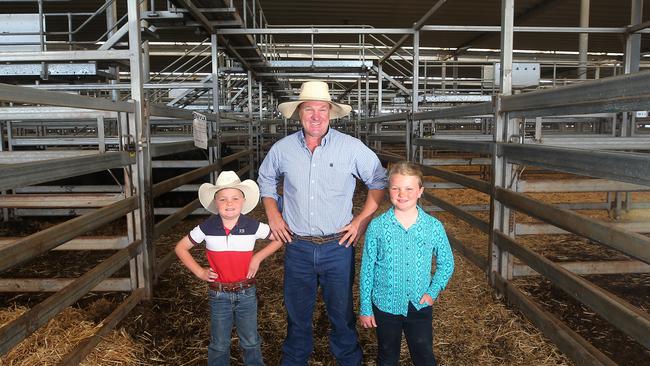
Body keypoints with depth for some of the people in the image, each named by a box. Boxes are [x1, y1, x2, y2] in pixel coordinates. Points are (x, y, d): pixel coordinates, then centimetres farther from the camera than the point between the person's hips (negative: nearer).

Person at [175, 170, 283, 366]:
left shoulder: (253, 226, -14)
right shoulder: (206, 228, -12)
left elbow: (279, 238, -1)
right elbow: (181, 248, 1)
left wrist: (258, 257, -9)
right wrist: (199, 272, -6)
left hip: (246, 292, 0)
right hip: (219, 293, 0)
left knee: (250, 342, 15)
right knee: (219, 344, 15)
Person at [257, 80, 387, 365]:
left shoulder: (352, 147, -7)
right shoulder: (282, 149, -1)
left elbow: (379, 181, 2)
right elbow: (265, 179, 17)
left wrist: (362, 219, -4)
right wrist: (273, 214, 6)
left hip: (338, 246, -1)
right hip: (297, 247, 2)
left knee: (341, 312, 13)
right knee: (297, 312, 17)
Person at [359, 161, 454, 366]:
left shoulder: (434, 226, -8)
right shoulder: (377, 226, -11)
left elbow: (446, 263, 6)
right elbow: (367, 269, -4)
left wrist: (433, 292, -7)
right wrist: (365, 308, -1)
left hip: (420, 305, 1)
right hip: (385, 305, 0)